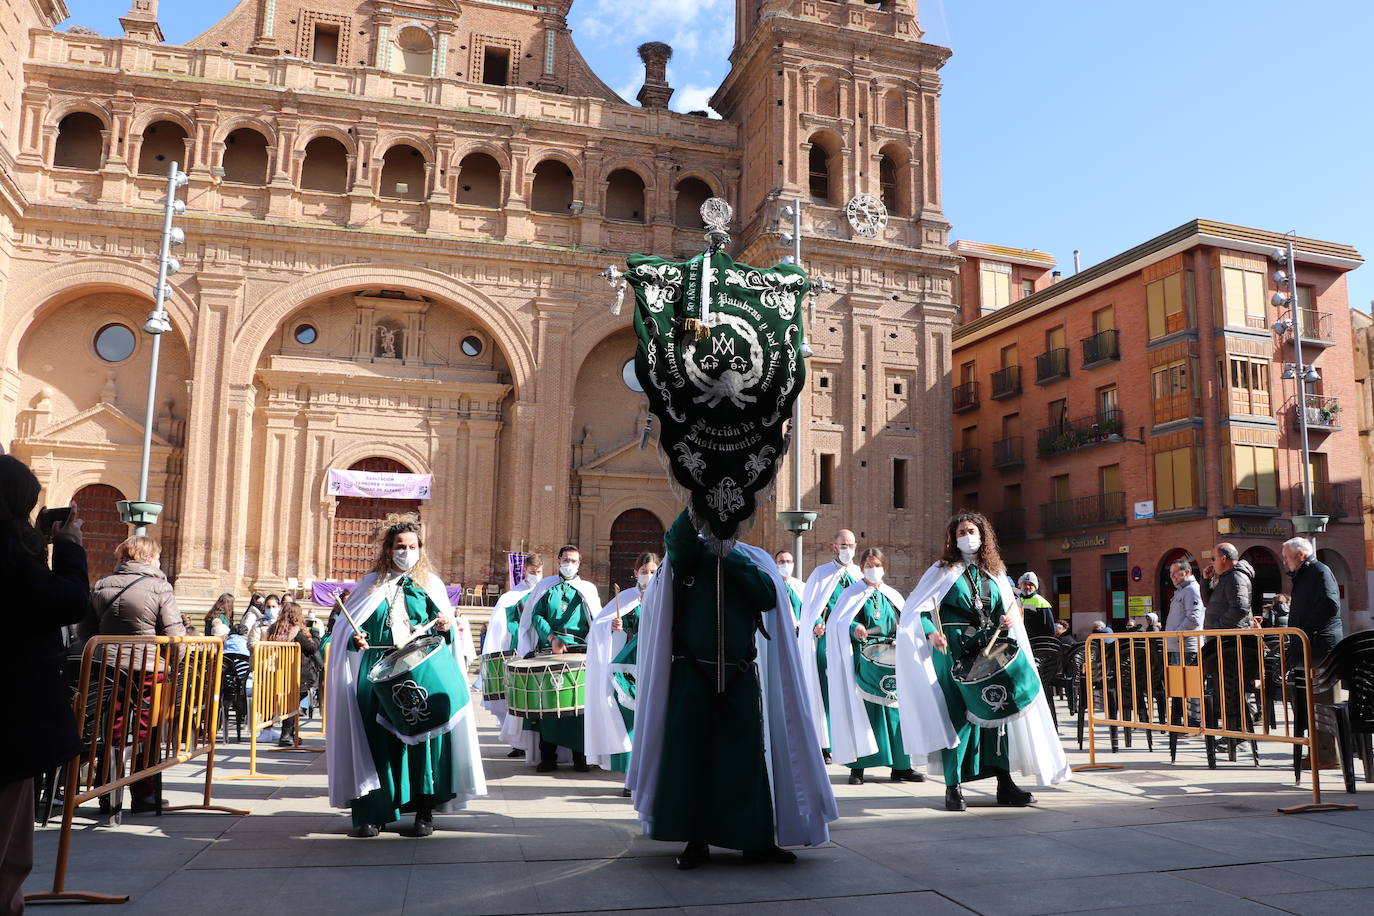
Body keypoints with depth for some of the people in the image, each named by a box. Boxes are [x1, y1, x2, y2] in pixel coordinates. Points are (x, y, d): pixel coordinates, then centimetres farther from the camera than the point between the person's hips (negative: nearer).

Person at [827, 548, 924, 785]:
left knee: (896, 709, 1)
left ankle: (901, 766, 7)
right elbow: (837, 621, -4)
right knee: (862, 709, -5)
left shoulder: (893, 596, 17)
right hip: (863, 659, -3)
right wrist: (853, 628, -22)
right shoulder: (852, 594, 6)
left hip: (891, 659, 3)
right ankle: (857, 766, -1)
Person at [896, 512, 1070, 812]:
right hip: (954, 650, -4)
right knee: (957, 714, -7)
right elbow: (917, 609, -2)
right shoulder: (944, 570, 4)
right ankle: (953, 787, 0)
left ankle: (1004, 782, 11)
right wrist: (931, 632, -18)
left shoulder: (995, 573, 17)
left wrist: (1009, 618, 0)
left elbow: (1007, 606, 22)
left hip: (990, 648, 4)